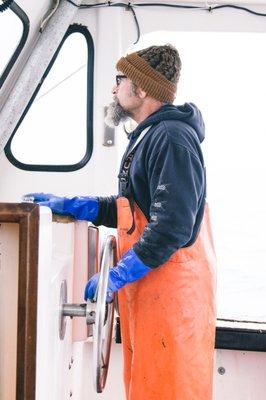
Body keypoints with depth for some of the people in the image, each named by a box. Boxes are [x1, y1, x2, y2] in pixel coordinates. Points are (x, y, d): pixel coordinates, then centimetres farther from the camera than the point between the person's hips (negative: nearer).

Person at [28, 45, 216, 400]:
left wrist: (117, 276, -20)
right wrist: (66, 205, 17)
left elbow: (171, 226, -24)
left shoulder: (171, 138, -16)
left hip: (171, 287, -10)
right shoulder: (149, 137, 18)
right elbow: (129, 211, 24)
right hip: (147, 288, 10)